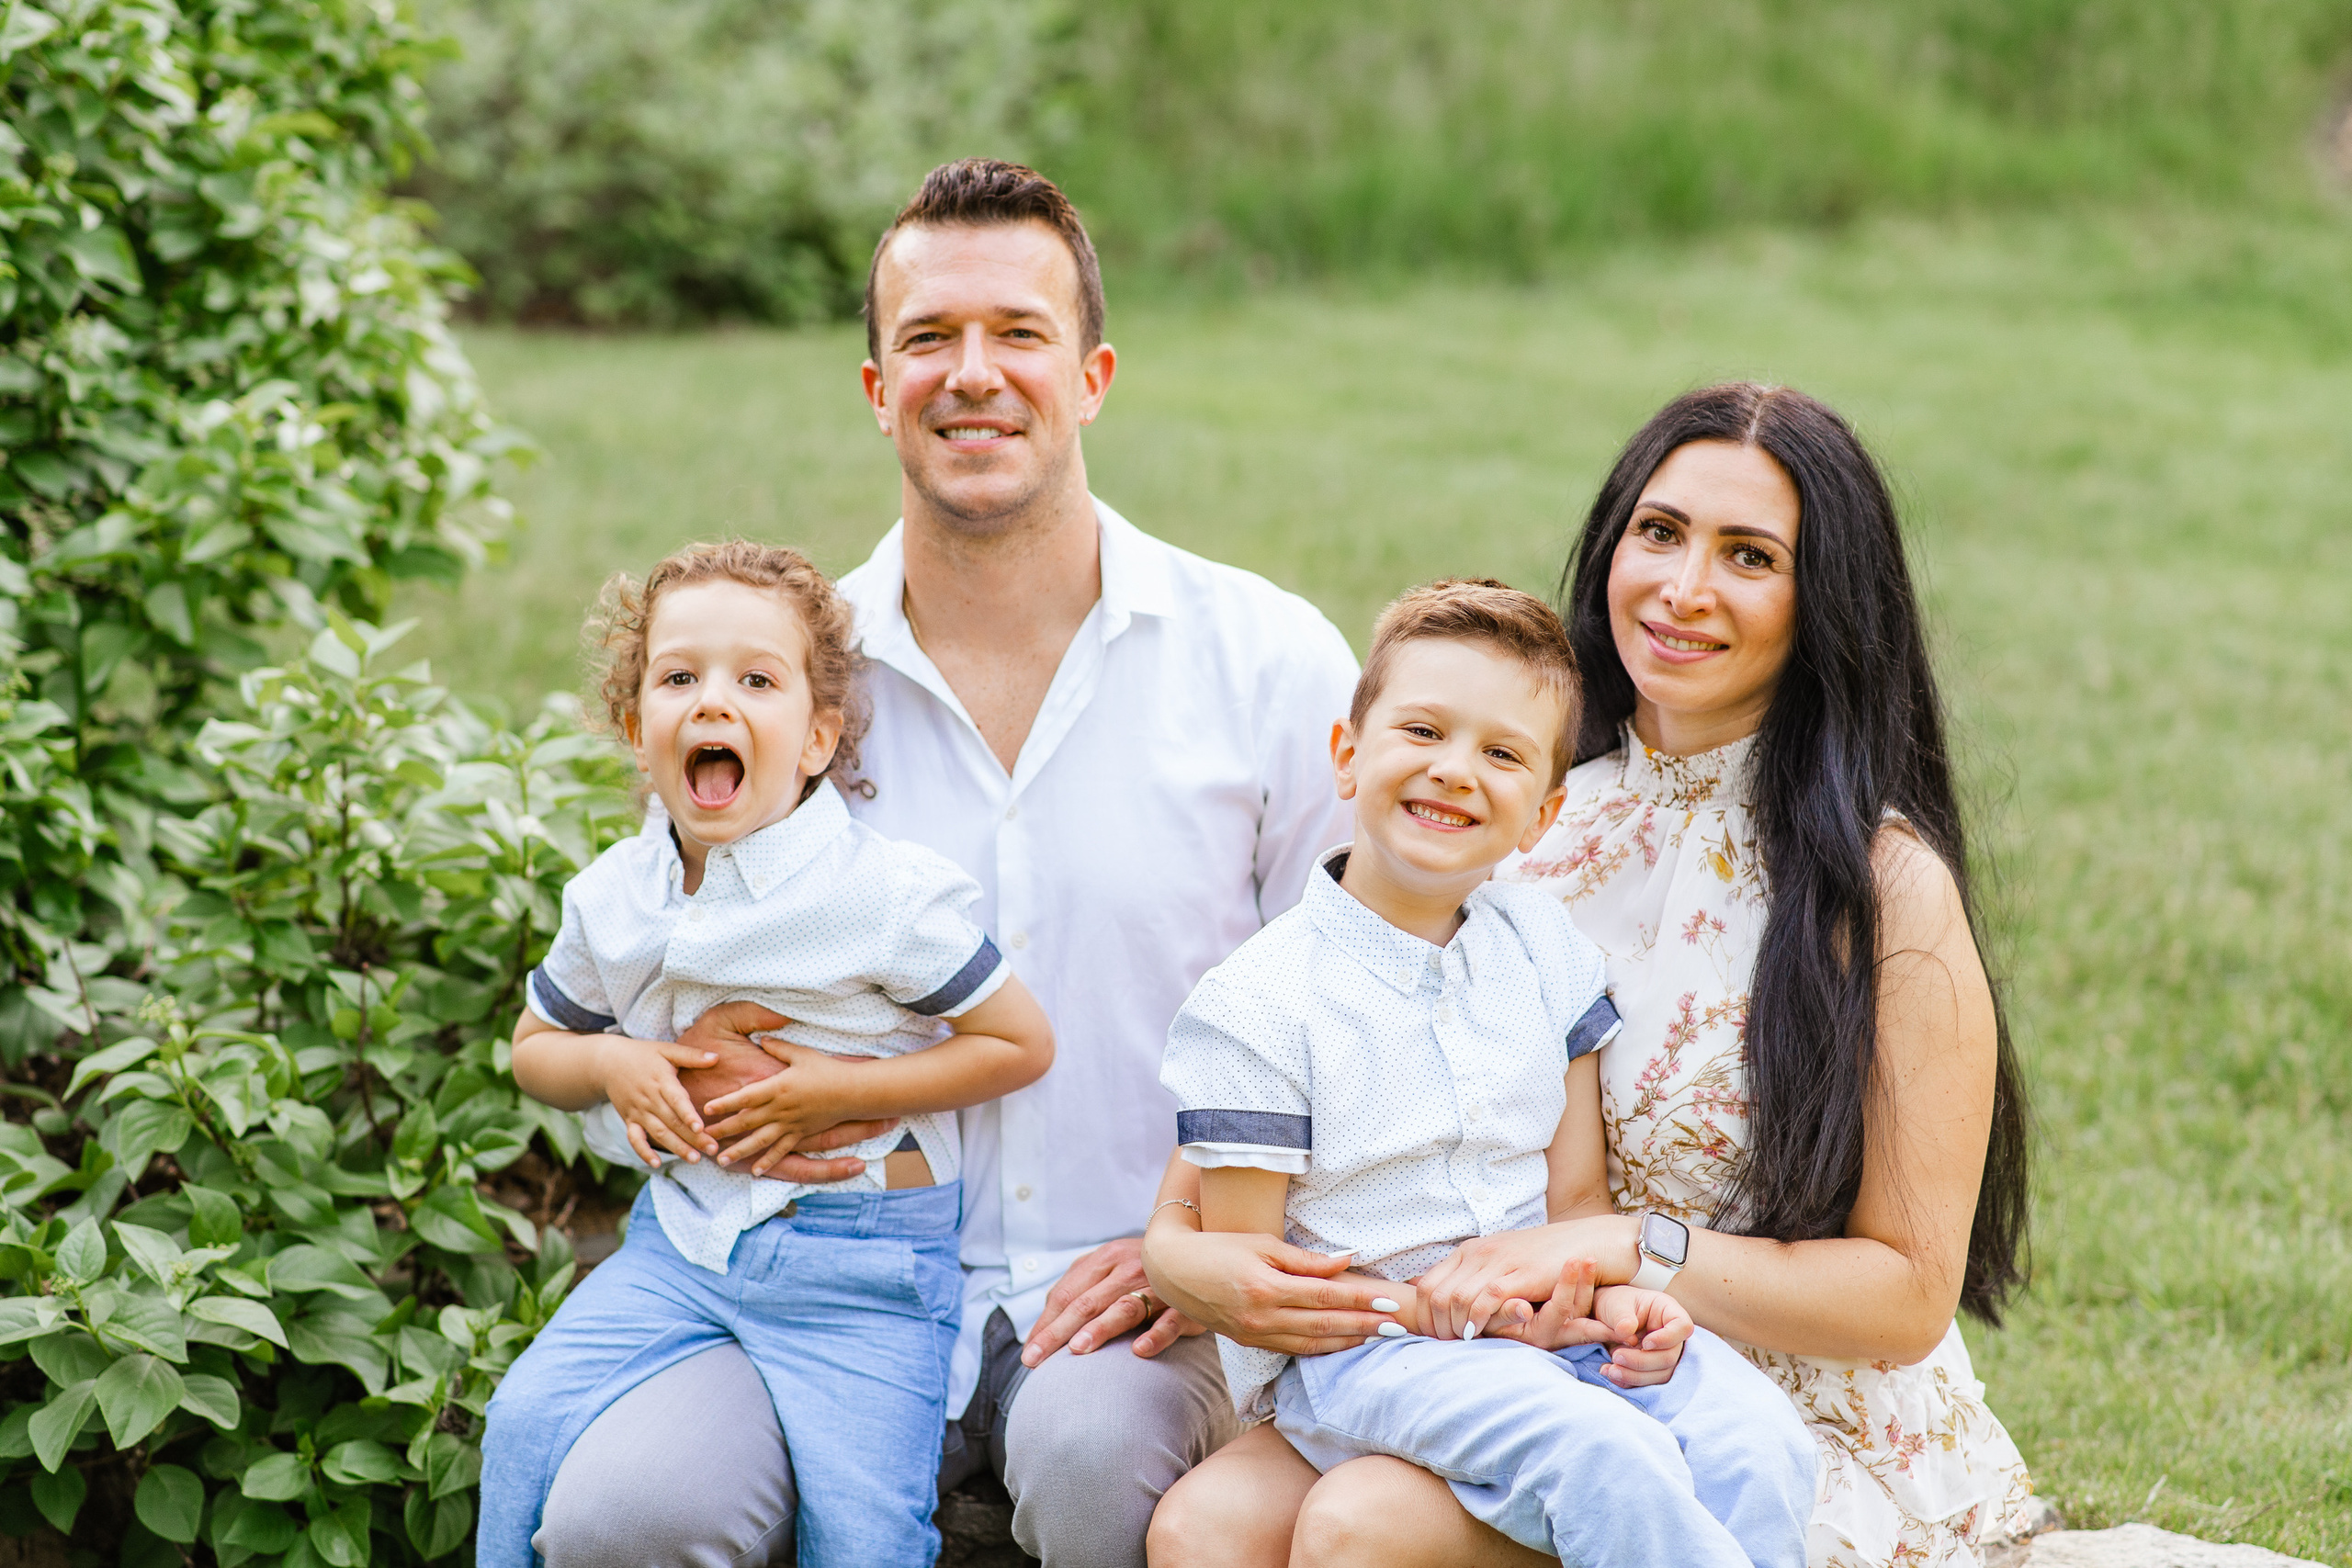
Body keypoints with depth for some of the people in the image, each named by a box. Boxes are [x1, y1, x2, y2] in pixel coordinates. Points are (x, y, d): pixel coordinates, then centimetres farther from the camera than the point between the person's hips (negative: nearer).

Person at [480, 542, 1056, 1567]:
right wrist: (610, 1067, -6)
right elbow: (536, 1046, 18)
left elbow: (1021, 1044, -8)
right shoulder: (612, 901, 2)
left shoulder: (885, 895, -13)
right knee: (529, 1423, -8)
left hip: (859, 1261, -4)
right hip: (683, 1233, 4)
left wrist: (843, 1087, -17)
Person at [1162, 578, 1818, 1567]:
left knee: (1755, 1444, -22)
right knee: (1599, 1457, -32)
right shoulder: (1255, 1008, -8)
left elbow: (1577, 1194, 11)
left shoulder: (1543, 948, 9)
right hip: (1355, 1349, -5)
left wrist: (1614, 1292, -12)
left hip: (1545, 1321, 5)